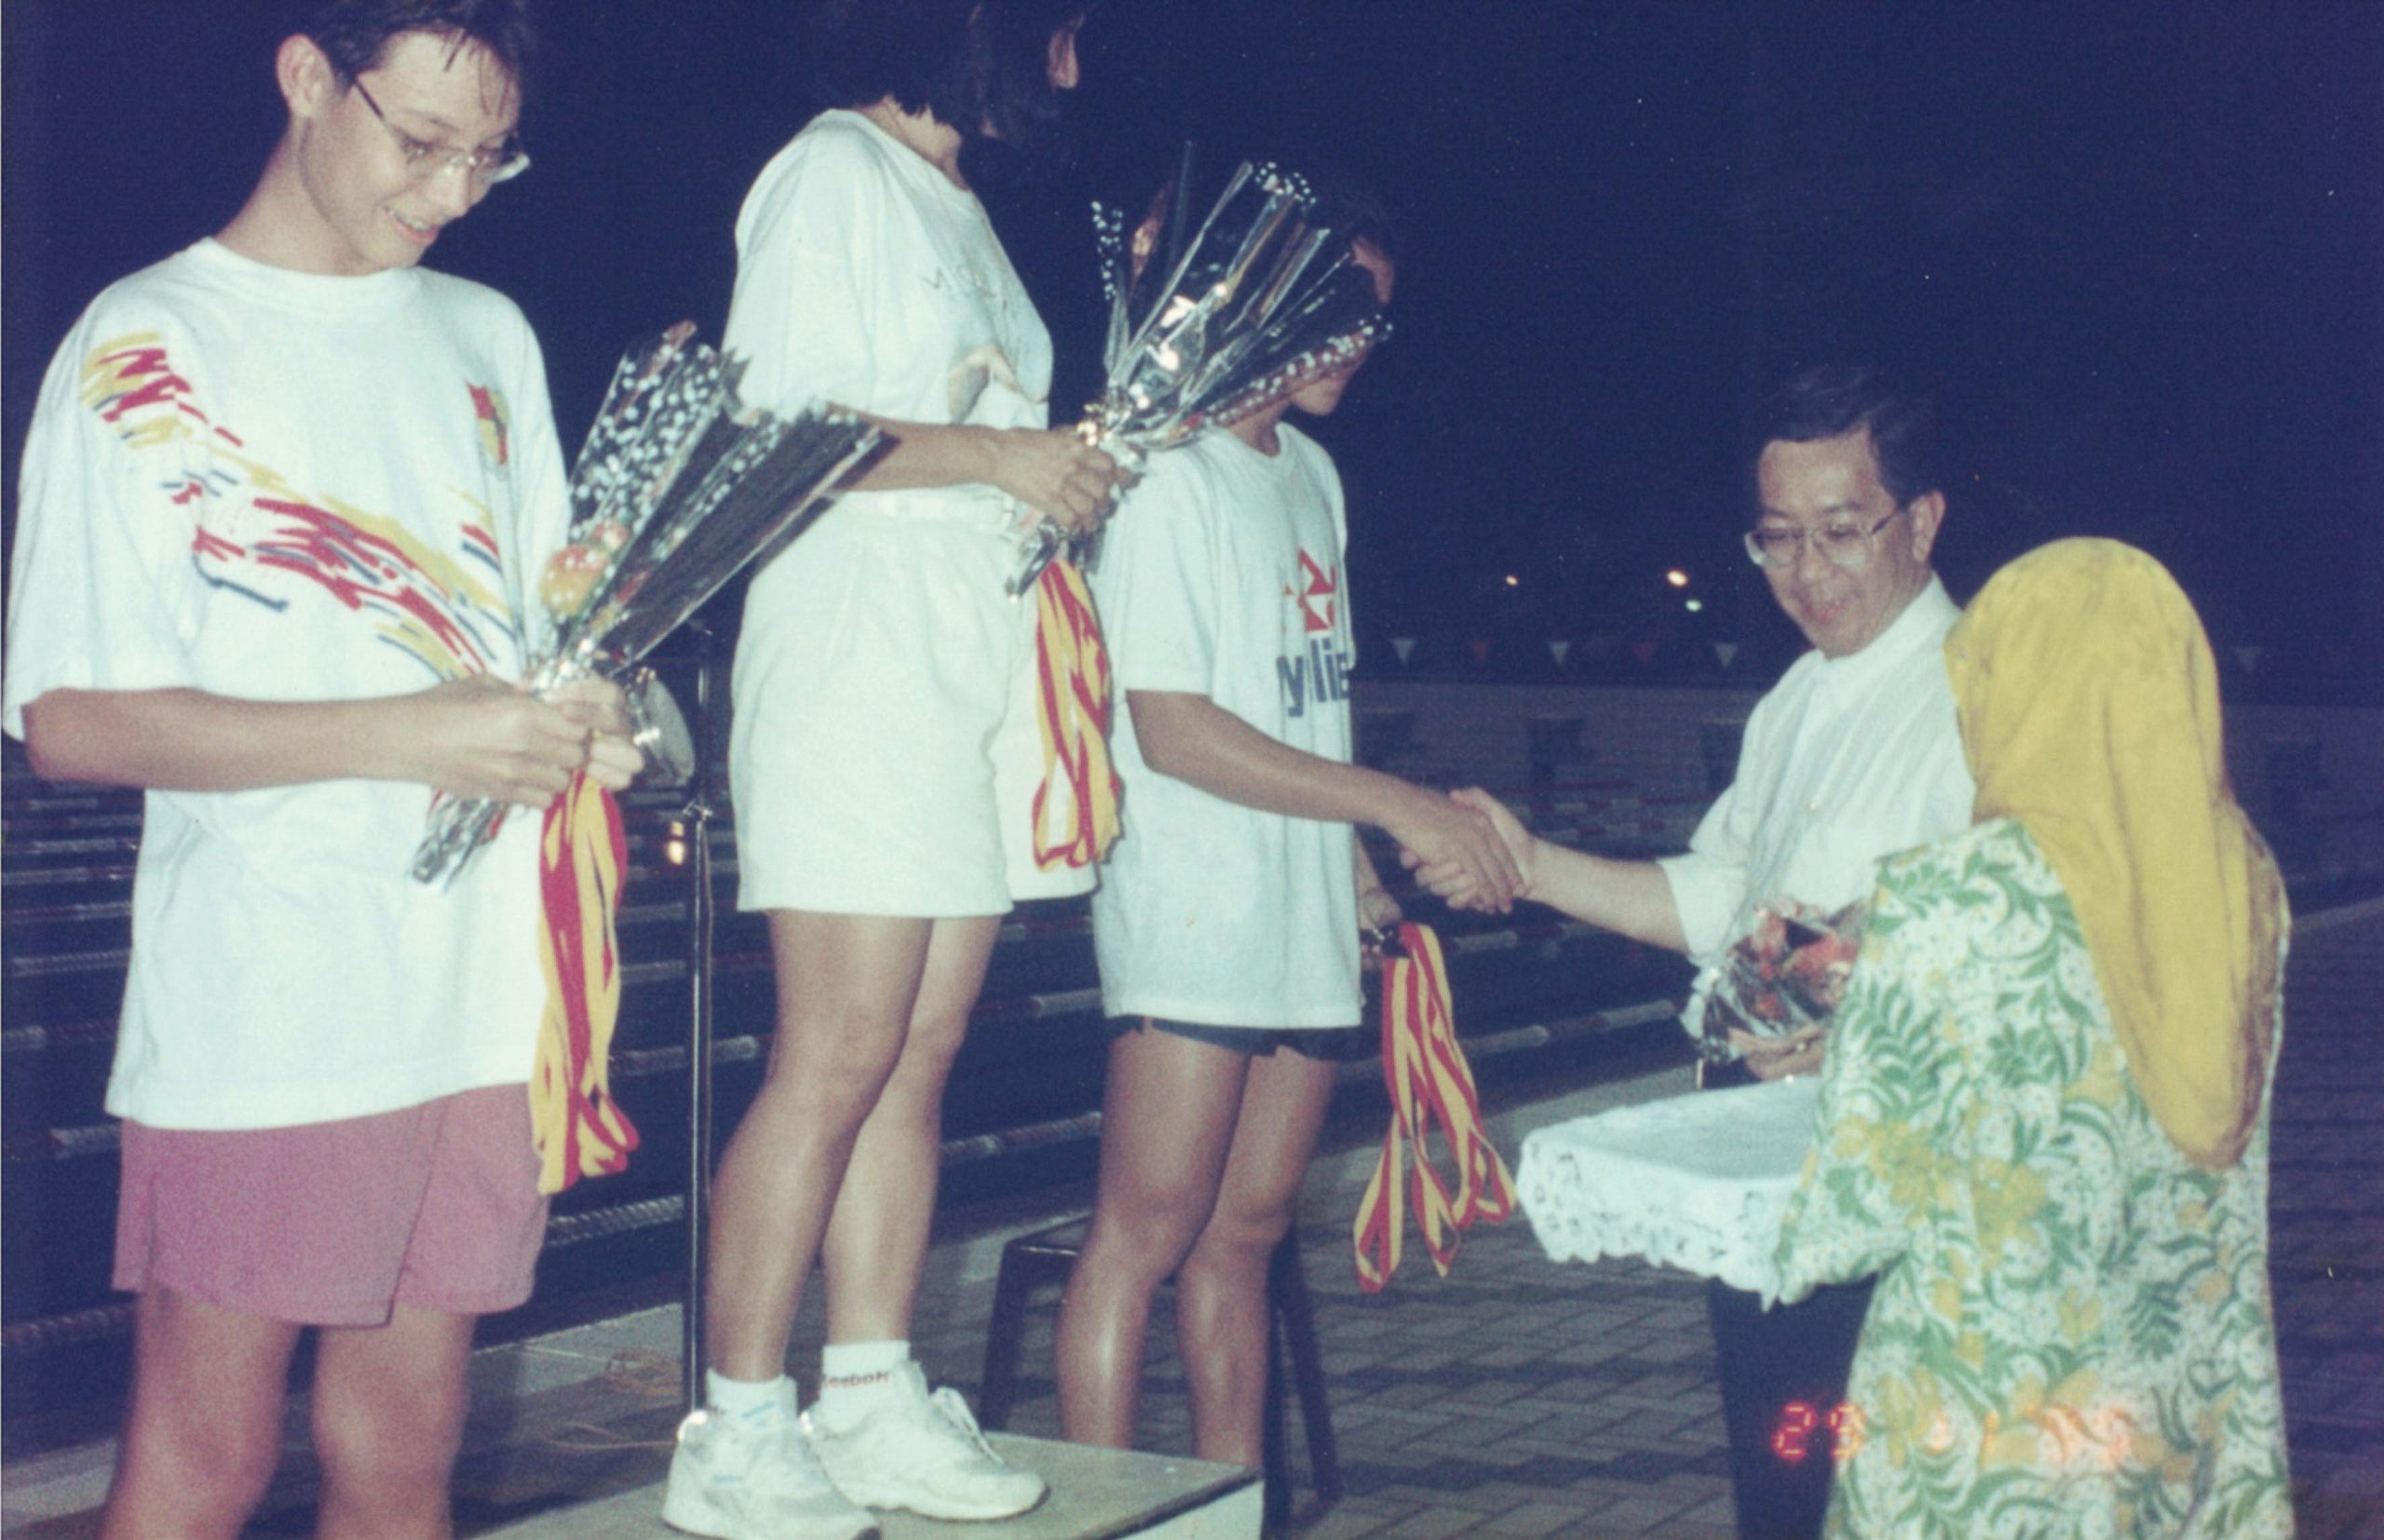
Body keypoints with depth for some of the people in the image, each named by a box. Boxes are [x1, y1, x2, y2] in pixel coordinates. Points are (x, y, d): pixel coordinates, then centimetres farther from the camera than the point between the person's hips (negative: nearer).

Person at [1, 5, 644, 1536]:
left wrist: (587, 720, -3)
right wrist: (403, 737, -19)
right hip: (257, 1016, -5)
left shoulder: (488, 338, 15)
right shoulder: (148, 349, -2)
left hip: (478, 995, 5)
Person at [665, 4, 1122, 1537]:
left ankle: (873, 1400, 13)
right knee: (840, 1054, -10)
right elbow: (779, 430, -14)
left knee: (924, 1050, 7)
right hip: (856, 658, -9)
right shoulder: (835, 172, -4)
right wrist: (1000, 455, -15)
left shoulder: (957, 205, 22)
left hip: (975, 670, 9)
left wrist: (1087, 456, 9)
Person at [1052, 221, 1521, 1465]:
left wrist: (1359, 865, 12)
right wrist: (1399, 804, -17)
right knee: (1149, 1227, -6)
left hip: (1303, 914, 8)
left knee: (1245, 1231, 10)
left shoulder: (1312, 473, 17)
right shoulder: (1167, 477, -8)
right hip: (1189, 910, -8)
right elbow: (1173, 731, -16)